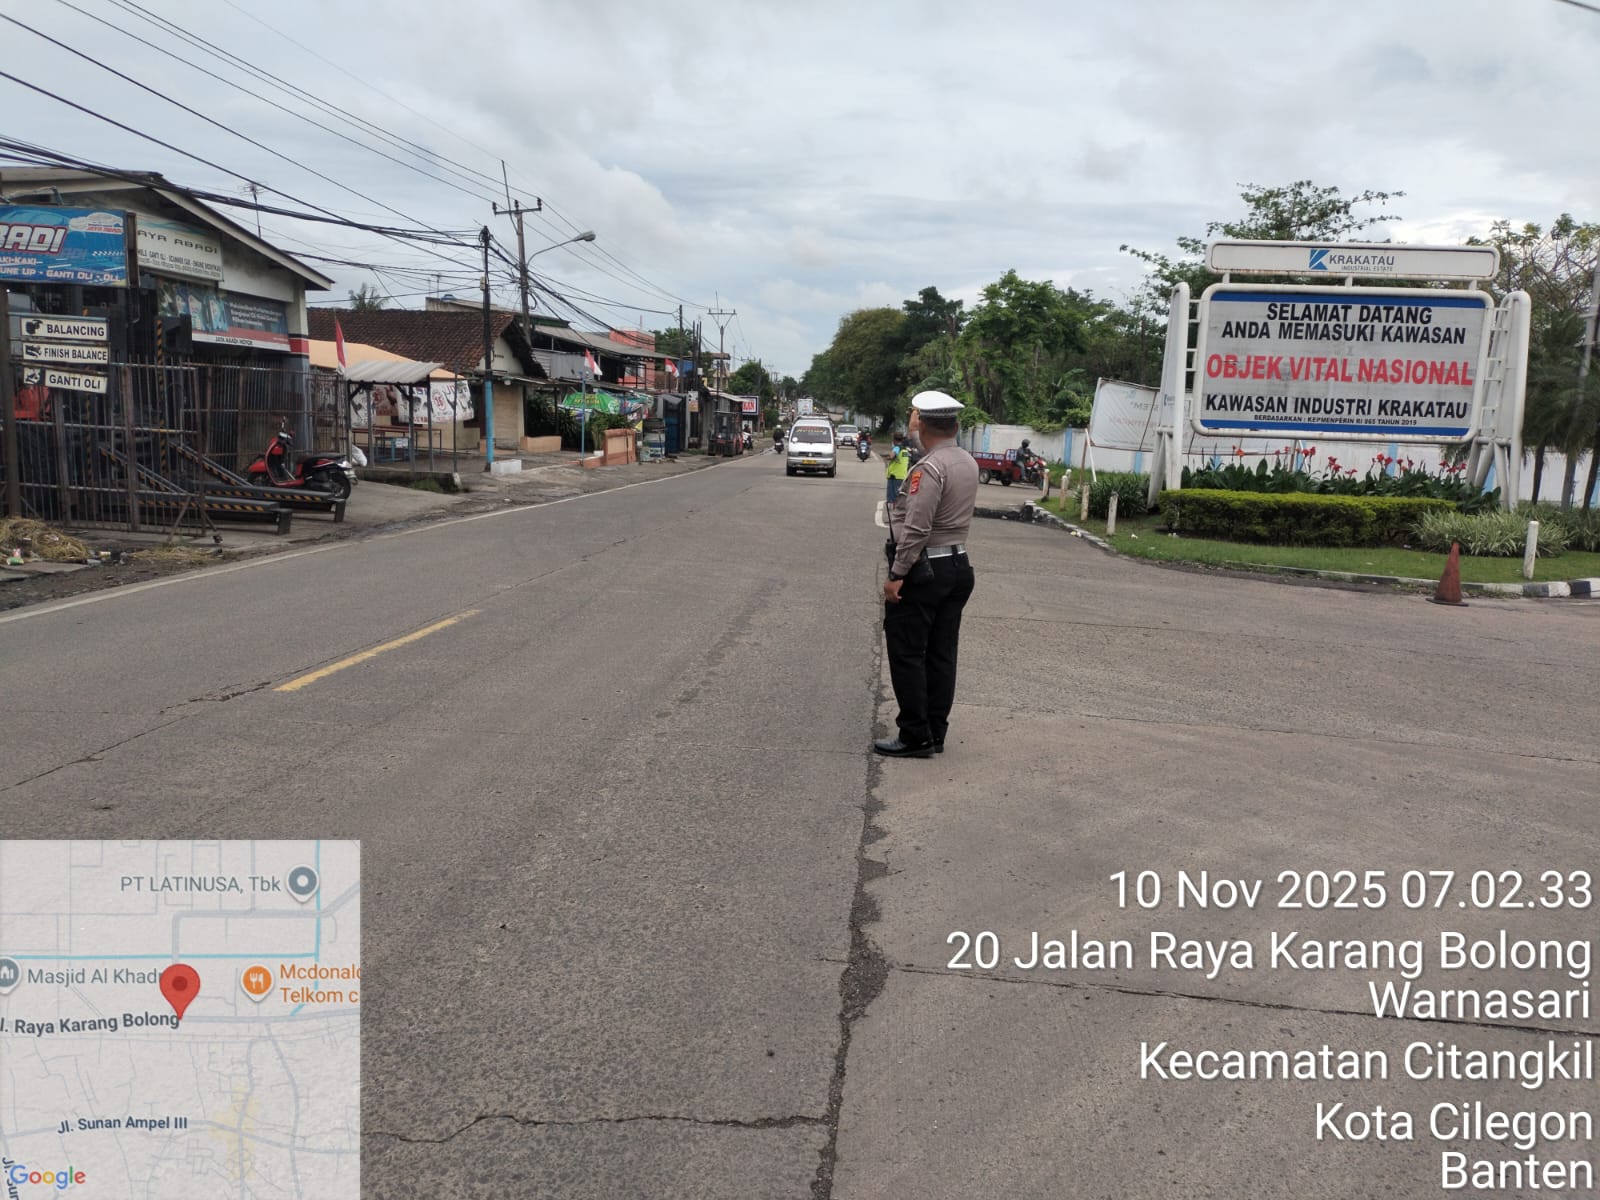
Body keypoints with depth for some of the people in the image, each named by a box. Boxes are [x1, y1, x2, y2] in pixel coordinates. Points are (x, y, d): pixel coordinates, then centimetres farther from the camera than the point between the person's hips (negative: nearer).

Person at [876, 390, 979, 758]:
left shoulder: (929, 468, -19)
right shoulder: (968, 463, 9)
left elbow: (916, 529, -23)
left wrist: (896, 575, -19)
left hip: (922, 571, -9)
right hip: (958, 565, 9)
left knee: (907, 655, 0)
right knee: (941, 654, 12)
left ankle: (915, 737, 4)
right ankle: (936, 733, 19)